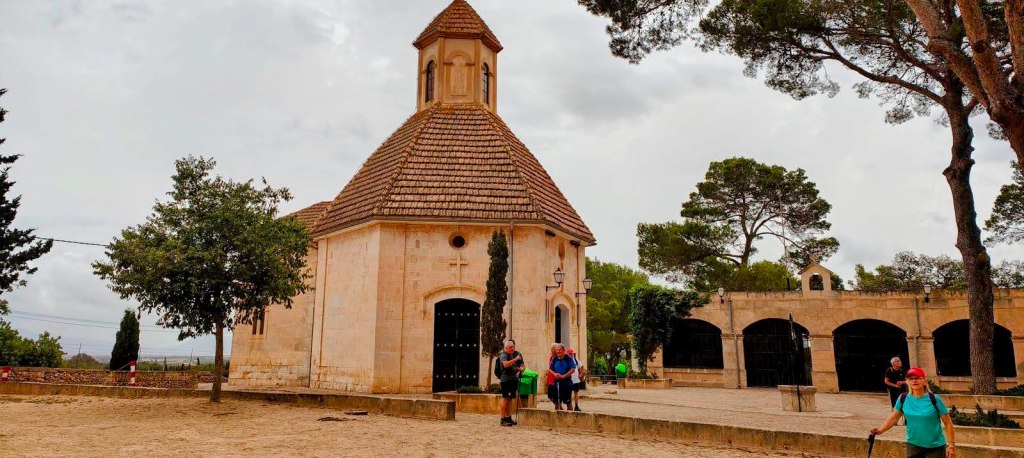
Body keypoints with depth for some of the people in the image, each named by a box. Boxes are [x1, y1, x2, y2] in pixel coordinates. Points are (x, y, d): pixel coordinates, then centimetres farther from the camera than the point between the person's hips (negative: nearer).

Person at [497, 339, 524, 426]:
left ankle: (508, 417, 22)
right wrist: (515, 359, -30)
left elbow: (523, 365, 19)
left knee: (510, 399, 14)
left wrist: (521, 368, -2)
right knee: (505, 398, -8)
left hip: (514, 379, 7)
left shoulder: (517, 354, 12)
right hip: (506, 379, -7)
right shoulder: (503, 355, -8)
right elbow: (505, 364, -28)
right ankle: (503, 419, -6)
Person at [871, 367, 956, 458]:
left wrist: (951, 445, -10)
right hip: (913, 445, 3)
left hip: (935, 447, -3)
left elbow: (948, 423, -6)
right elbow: (893, 418, 3)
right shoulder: (903, 399, -4)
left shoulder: (934, 399, -12)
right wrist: (880, 430, -12)